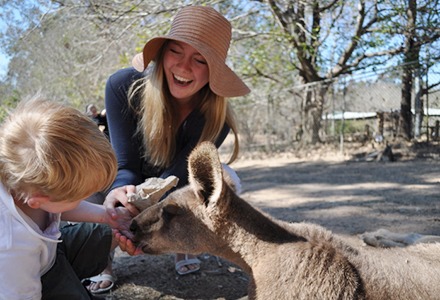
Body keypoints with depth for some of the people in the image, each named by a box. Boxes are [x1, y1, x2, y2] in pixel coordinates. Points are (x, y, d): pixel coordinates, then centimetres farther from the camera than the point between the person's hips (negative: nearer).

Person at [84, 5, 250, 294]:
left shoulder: (217, 116, -31)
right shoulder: (123, 85, -32)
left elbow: (177, 175, -32)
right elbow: (126, 165, -31)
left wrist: (141, 207, -52)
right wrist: (121, 192, -54)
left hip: (177, 191, 1)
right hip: (134, 184, 0)